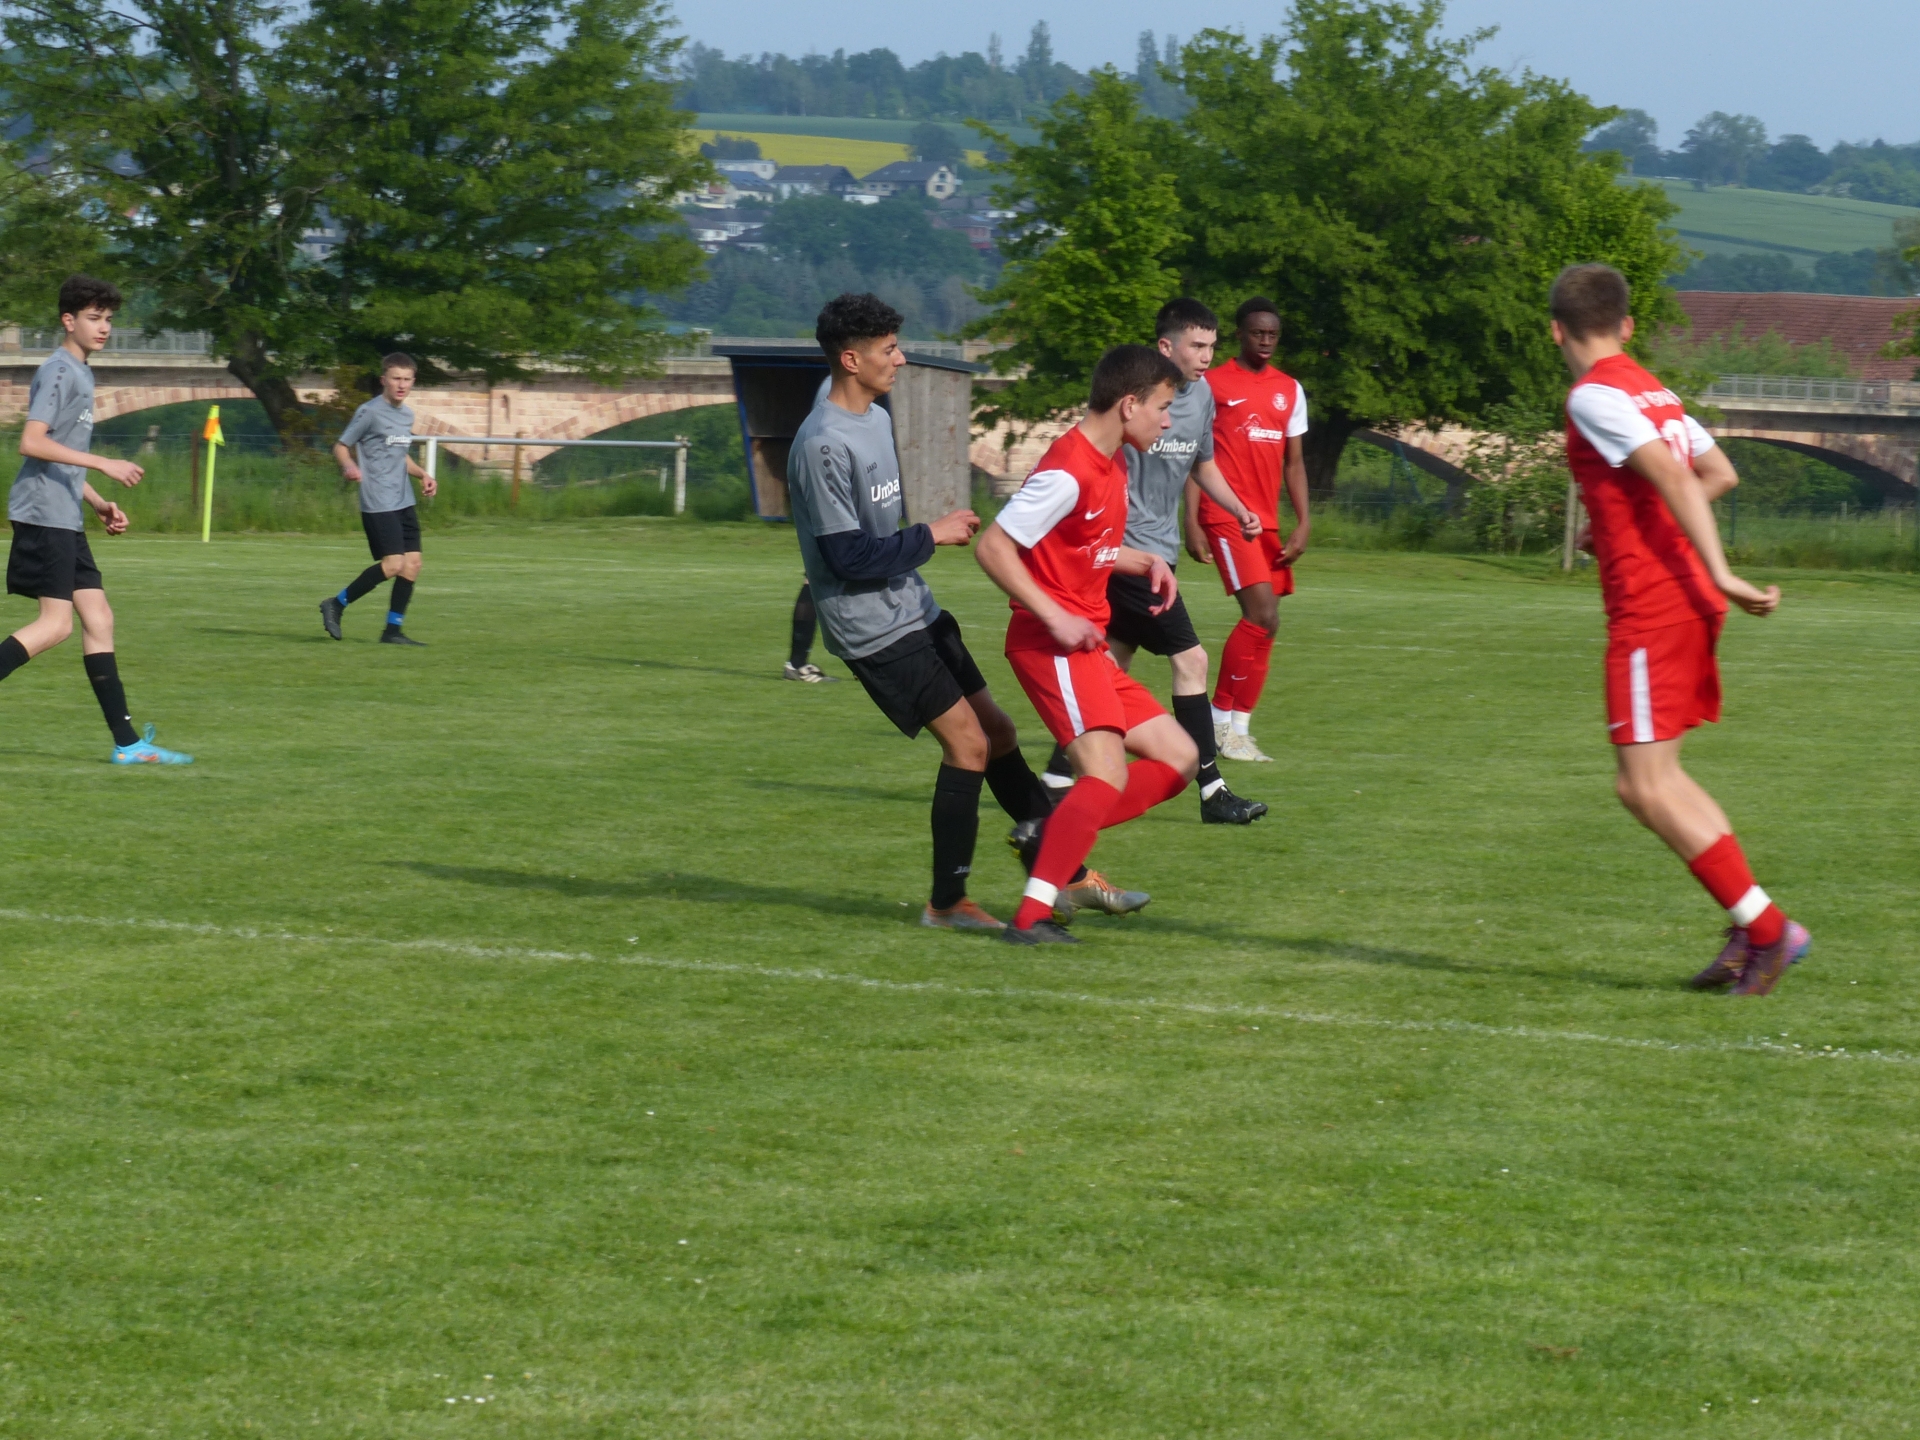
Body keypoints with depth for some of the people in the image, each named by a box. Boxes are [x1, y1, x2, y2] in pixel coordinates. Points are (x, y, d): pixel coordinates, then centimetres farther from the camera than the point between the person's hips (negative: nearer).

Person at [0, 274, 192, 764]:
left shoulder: (81, 374, 21)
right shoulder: (58, 370, -9)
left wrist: (99, 504, 19)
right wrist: (104, 464, -21)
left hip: (65, 520, 10)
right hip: (43, 515, -10)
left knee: (98, 617, 5)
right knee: (56, 622, -15)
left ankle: (127, 743, 5)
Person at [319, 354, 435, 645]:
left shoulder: (407, 414, 15)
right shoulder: (370, 412, -8)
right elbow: (341, 446, -4)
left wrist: (423, 474, 14)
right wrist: (349, 467, -24)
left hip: (404, 501, 8)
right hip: (378, 503, -8)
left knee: (412, 563, 1)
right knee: (393, 563, -15)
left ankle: (393, 630, 8)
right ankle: (336, 605, 0)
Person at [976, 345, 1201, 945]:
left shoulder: (1113, 465, 13)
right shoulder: (1068, 472, -18)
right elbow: (992, 547, -20)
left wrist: (1145, 561, 10)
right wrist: (1055, 617, -23)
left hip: (1087, 647, 10)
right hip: (1052, 646, -10)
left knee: (1178, 758, 9)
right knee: (1108, 774, -22)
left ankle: (1055, 840, 3)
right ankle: (1030, 918, -25)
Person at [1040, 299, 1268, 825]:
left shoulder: (1201, 393, 10)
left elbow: (1202, 463, 23)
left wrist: (1238, 510, 8)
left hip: (1158, 551, 9)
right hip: (1131, 548, -9)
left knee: (1112, 662, 12)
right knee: (1190, 658, -9)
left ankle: (1057, 779, 19)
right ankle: (1211, 791, -6)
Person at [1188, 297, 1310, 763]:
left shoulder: (1290, 390, 15)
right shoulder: (1212, 384, 0)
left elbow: (1294, 462, 16)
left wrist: (1303, 524, 6)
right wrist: (1191, 523, -9)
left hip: (1267, 521, 6)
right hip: (1225, 515, -6)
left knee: (1260, 620, 4)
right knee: (1263, 615, -17)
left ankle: (1229, 724, 13)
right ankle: (1226, 721, -9)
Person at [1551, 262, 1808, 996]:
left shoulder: (1593, 395, -11)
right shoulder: (1653, 391, 16)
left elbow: (1673, 476, -22)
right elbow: (1719, 473, 25)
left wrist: (1719, 574, -26)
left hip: (1649, 608, -9)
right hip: (1688, 600, 9)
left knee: (1645, 785, -7)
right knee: (1658, 775, 15)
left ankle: (1765, 927, -11)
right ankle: (1748, 933, 8)